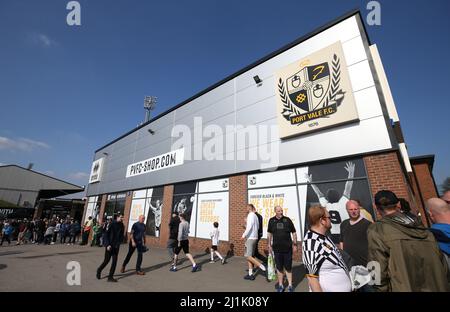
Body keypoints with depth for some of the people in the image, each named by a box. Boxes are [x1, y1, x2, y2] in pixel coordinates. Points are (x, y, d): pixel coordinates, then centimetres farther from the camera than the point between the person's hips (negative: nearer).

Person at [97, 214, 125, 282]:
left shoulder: (121, 226, 2)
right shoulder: (112, 224, -13)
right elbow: (106, 234, -12)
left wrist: (118, 243, -2)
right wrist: (108, 245, -16)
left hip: (116, 246, 4)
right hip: (109, 245, -4)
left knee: (114, 261, 2)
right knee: (107, 260, 6)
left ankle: (110, 277, 13)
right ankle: (99, 270, 36)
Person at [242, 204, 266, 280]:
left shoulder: (250, 215, -14)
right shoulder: (255, 216, 14)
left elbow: (249, 227, -23)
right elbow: (257, 226, 21)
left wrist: (244, 235, -20)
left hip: (250, 238, -9)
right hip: (254, 237, 9)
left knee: (248, 256, -5)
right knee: (249, 256, 12)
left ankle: (261, 266, -5)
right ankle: (250, 274, 15)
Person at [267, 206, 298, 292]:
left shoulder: (287, 220, -4)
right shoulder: (271, 220, -1)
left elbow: (294, 232, 3)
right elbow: (269, 234, 8)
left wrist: (295, 244, 1)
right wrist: (269, 245, 6)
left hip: (288, 248, -1)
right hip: (277, 248, 1)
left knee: (288, 267, 10)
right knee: (279, 267, 13)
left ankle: (290, 285, 27)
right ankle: (280, 285, 29)